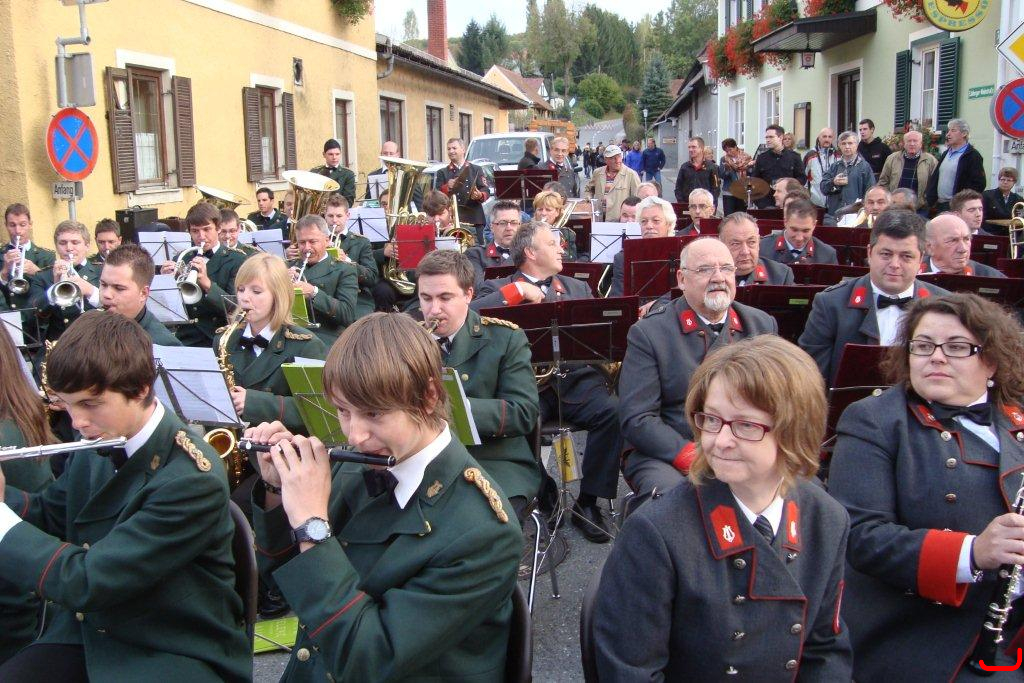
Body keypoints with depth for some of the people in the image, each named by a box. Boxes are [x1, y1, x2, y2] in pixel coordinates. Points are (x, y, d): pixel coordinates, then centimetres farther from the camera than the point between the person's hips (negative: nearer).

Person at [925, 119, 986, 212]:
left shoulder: (973, 156, -7)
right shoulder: (946, 154, 18)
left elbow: (979, 183, -14)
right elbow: (934, 179, 20)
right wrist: (930, 198, 6)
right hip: (939, 206, 8)